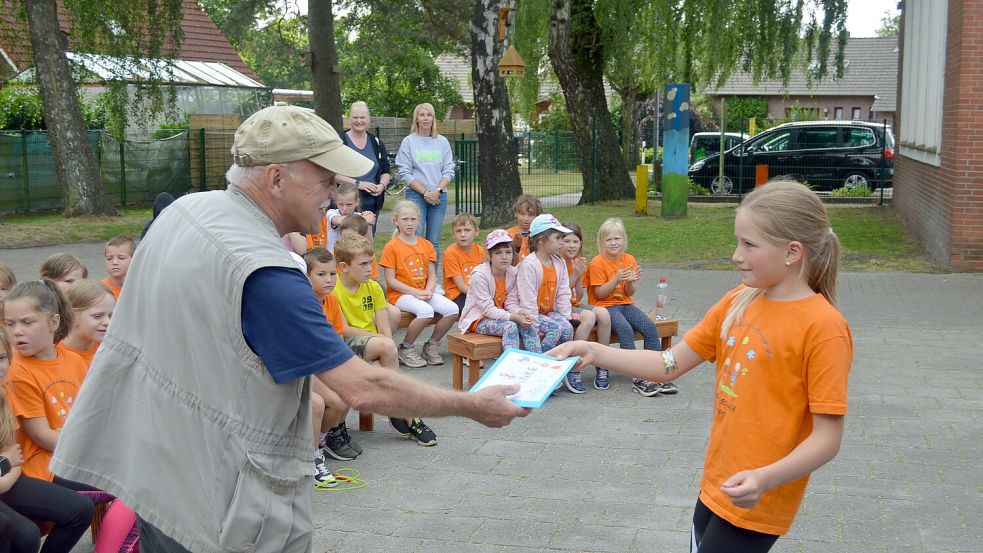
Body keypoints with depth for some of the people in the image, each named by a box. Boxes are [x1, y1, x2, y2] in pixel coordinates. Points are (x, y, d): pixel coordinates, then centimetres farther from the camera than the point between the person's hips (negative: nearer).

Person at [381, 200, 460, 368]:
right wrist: (415, 292, -15)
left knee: (452, 309, -19)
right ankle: (405, 349, -11)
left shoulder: (426, 245, 12)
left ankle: (431, 345, 3)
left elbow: (432, 275, 10)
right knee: (426, 311, -34)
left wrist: (428, 291, -11)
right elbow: (390, 280, -9)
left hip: (424, 292, 6)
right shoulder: (391, 247, -4)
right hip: (400, 294, -5)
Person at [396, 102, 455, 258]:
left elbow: (449, 171, 6)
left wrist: (438, 190, -10)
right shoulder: (409, 141, 2)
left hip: (439, 196, 3)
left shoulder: (442, 141, 10)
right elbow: (405, 173, -3)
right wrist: (425, 192, -10)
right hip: (416, 195, -2)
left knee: (434, 241, 5)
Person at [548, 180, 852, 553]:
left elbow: (827, 438, -18)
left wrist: (764, 479, -31)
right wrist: (593, 352, -6)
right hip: (715, 485, 7)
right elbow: (670, 365, 4)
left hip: (755, 502, -7)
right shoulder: (737, 303, 2)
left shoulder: (823, 327, -18)